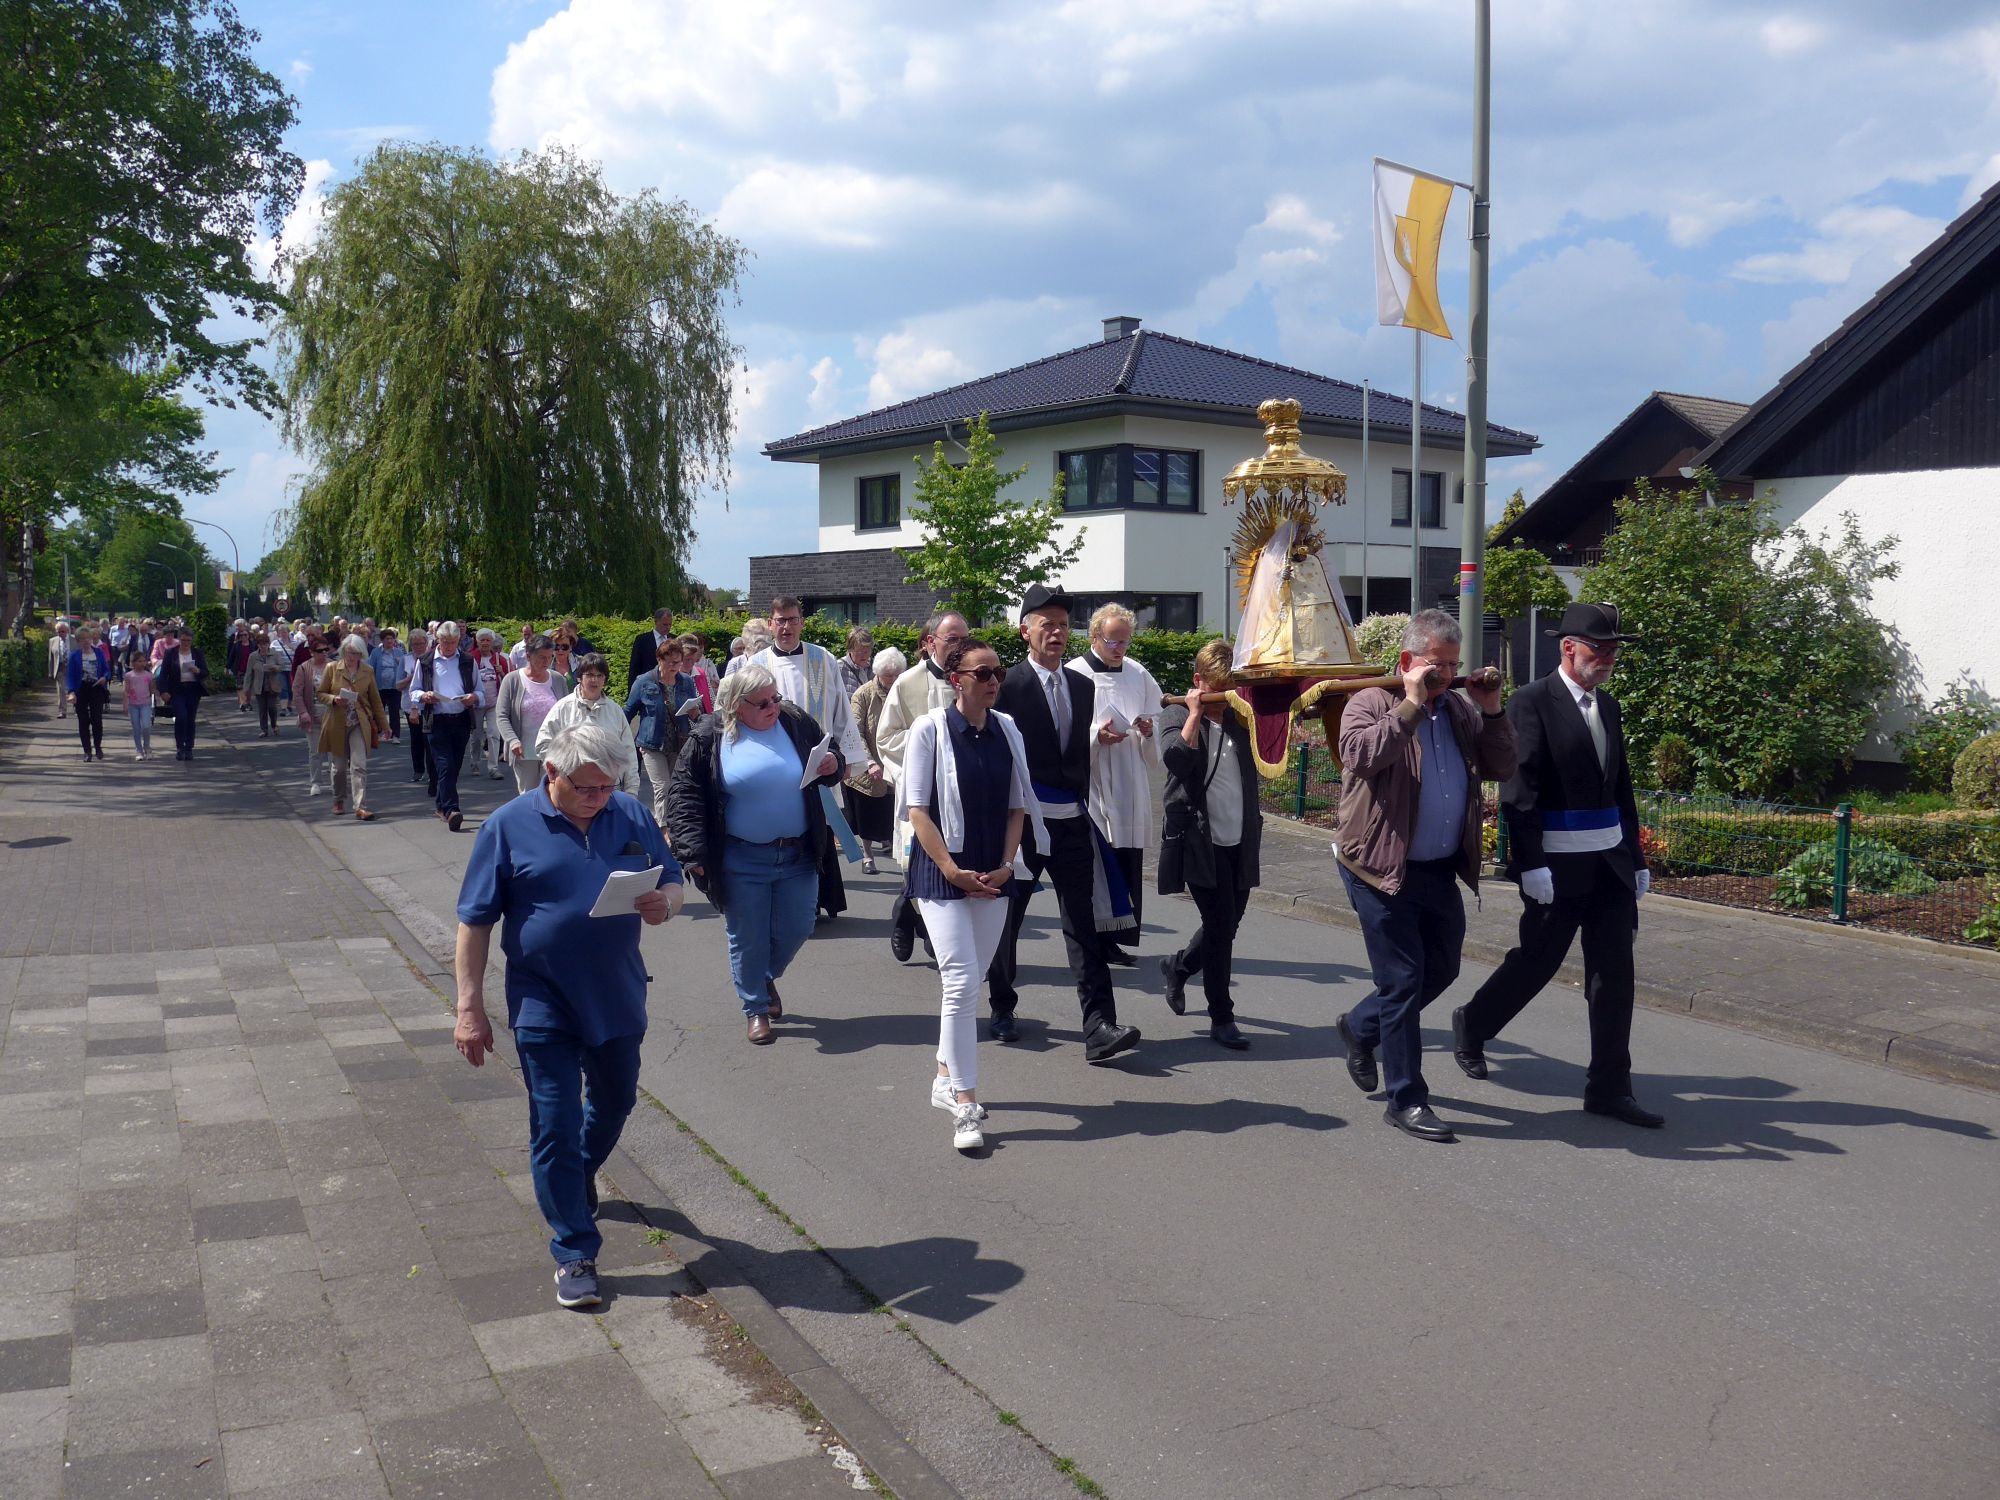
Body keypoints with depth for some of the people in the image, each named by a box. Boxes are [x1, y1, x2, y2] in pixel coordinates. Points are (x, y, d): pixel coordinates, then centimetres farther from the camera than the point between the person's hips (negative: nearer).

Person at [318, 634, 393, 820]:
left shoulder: (368, 671, 3)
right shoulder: (332, 669, 0)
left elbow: (375, 700, 10)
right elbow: (320, 694, 5)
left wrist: (383, 724, 10)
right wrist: (334, 699, -16)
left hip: (360, 724, 0)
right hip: (337, 724, 0)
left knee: (359, 766, -11)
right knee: (339, 766, 12)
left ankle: (361, 807, -14)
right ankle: (339, 801, 33)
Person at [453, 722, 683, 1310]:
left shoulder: (631, 816, 0)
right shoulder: (510, 826, -10)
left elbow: (673, 882, 8)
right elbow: (476, 922, -7)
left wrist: (664, 902, -18)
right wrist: (470, 1008, -10)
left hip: (618, 998, 4)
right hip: (544, 1006, -4)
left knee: (615, 1103, 22)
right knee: (555, 1127, 0)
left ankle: (579, 1175, 53)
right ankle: (574, 1254, 11)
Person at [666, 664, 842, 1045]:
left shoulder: (797, 723, 1)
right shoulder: (711, 736, -8)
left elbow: (830, 756, 17)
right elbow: (684, 795, -5)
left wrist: (833, 764, -9)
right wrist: (695, 852, -12)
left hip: (797, 855, 3)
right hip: (742, 860, -3)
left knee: (795, 930, 11)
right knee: (747, 938, 7)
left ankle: (768, 977, 41)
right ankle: (755, 1008, 27)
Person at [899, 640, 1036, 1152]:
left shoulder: (1006, 730, 5)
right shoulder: (930, 730, -8)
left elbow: (1017, 805, 9)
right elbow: (918, 808, -9)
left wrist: (1006, 865, -2)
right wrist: (953, 871, -13)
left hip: (993, 876, 5)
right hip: (943, 872, -5)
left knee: (969, 982, 12)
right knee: (962, 983, -11)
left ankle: (947, 1079, 29)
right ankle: (966, 1105, -6)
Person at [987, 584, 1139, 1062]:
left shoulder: (1082, 687, 11)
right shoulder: (1007, 686, -8)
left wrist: (1083, 805, 13)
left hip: (1072, 824, 4)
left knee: (1084, 925, -4)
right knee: (1005, 919, 11)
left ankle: (1099, 1028, -8)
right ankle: (1002, 1008, 31)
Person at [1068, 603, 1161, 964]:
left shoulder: (1139, 674, 11)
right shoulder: (1075, 674, -3)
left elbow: (1156, 719, 16)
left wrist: (1149, 730, -7)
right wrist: (1095, 735, -21)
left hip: (1131, 787, 4)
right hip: (1090, 783, -4)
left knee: (1129, 863, 4)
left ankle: (1119, 937, 13)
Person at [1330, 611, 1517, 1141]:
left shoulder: (1459, 709, 10)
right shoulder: (1372, 703, -9)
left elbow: (1501, 768, 7)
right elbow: (1360, 755, -28)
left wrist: (1491, 711, -6)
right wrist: (1411, 703, -26)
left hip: (1441, 871, 7)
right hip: (1382, 868, -7)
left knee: (1441, 970, 18)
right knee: (1404, 981, -2)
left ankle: (1360, 1027, 41)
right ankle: (1405, 1099, 9)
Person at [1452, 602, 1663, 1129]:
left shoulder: (1608, 707, 13)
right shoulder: (1532, 704, -10)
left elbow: (1621, 789, 18)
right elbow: (1519, 793, -16)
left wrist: (1635, 858, 16)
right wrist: (1530, 864, -21)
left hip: (1610, 862, 7)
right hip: (1558, 866, -7)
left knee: (1614, 974, 5)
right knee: (1536, 961, 7)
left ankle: (1609, 1087, 12)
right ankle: (1472, 1026, 33)